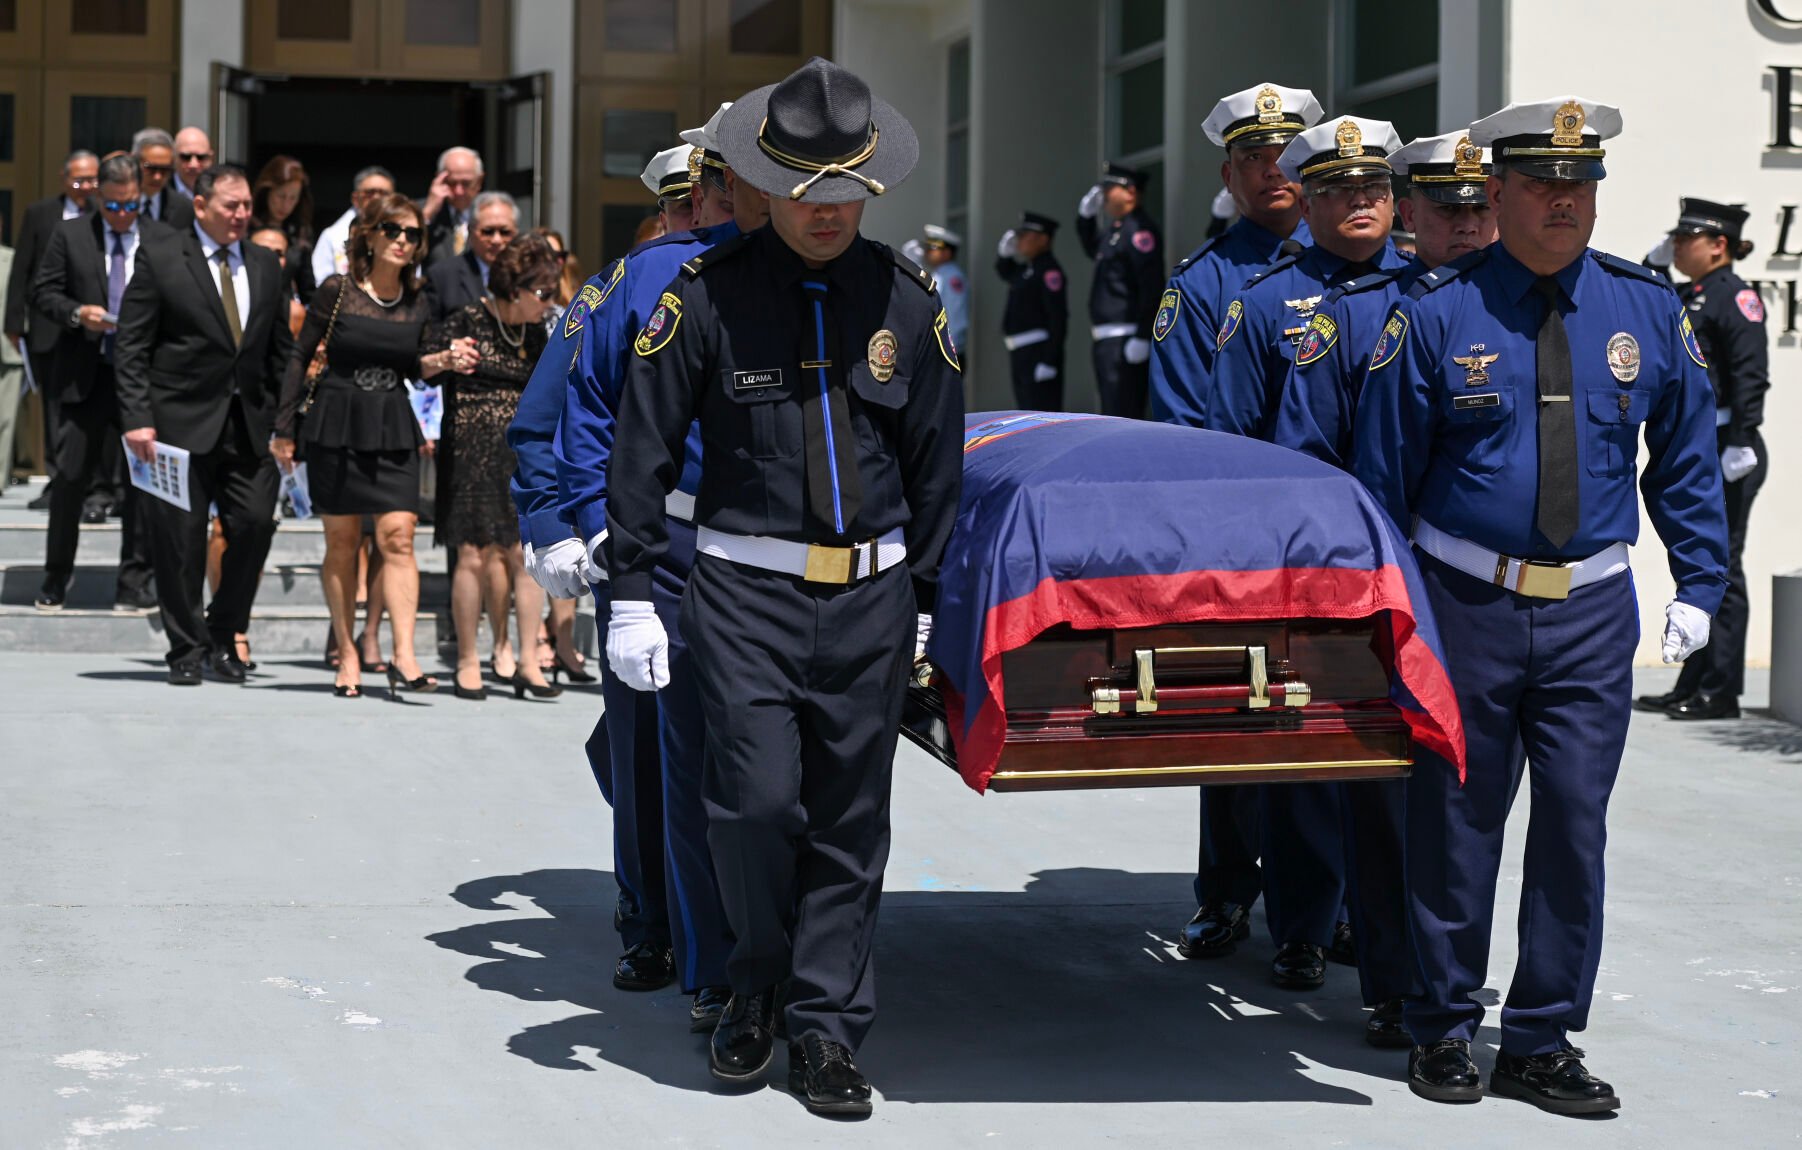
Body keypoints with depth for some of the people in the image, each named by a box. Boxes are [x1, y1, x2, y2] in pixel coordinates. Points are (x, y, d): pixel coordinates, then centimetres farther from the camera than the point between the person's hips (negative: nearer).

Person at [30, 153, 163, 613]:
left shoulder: (163, 240, 4)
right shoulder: (69, 234, 4)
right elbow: (46, 293, 3)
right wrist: (77, 313, -15)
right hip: (85, 375, 0)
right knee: (71, 477, 3)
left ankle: (134, 584, 11)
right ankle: (55, 580, 16)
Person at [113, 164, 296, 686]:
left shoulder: (266, 266, 12)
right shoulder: (159, 257, -1)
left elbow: (281, 350, 15)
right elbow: (130, 346, -3)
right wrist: (137, 418, -11)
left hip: (250, 426, 4)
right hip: (181, 422, -3)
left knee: (256, 524, -5)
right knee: (180, 540, 1)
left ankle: (223, 637, 14)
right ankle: (186, 649, 14)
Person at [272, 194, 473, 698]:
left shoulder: (416, 302, 6)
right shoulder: (337, 291, -5)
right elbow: (300, 358, 0)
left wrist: (443, 361, -3)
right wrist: (284, 429, -1)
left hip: (393, 428, 3)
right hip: (336, 425, -3)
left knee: (398, 536, -10)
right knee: (342, 542, 2)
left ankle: (404, 655, -14)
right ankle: (347, 655, 10)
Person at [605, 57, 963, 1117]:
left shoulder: (908, 301, 5)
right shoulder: (707, 295, -3)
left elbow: (937, 465, 13)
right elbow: (644, 449, 1)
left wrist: (923, 597, 13)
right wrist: (632, 592, -3)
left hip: (870, 593, 2)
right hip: (745, 587, -2)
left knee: (850, 816, 4)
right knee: (759, 800, -11)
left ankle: (828, 1028, 14)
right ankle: (758, 988, 15)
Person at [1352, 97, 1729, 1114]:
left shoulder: (1648, 311, 5)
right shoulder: (1438, 315, -4)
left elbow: (1687, 459, 14)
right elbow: (1382, 471, 1)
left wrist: (1700, 586, 8)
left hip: (1592, 611, 2)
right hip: (1466, 603, -2)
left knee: (1575, 826, 3)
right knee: (1456, 822, 6)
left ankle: (1542, 1044, 14)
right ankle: (1445, 1031, 20)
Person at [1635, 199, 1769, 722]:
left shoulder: (1735, 296, -10)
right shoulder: (1686, 298, 16)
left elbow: (1752, 375, -19)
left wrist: (1740, 445, -24)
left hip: (1727, 453, -10)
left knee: (1722, 570, -5)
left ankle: (1721, 693, 1)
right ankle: (1693, 686, 20)